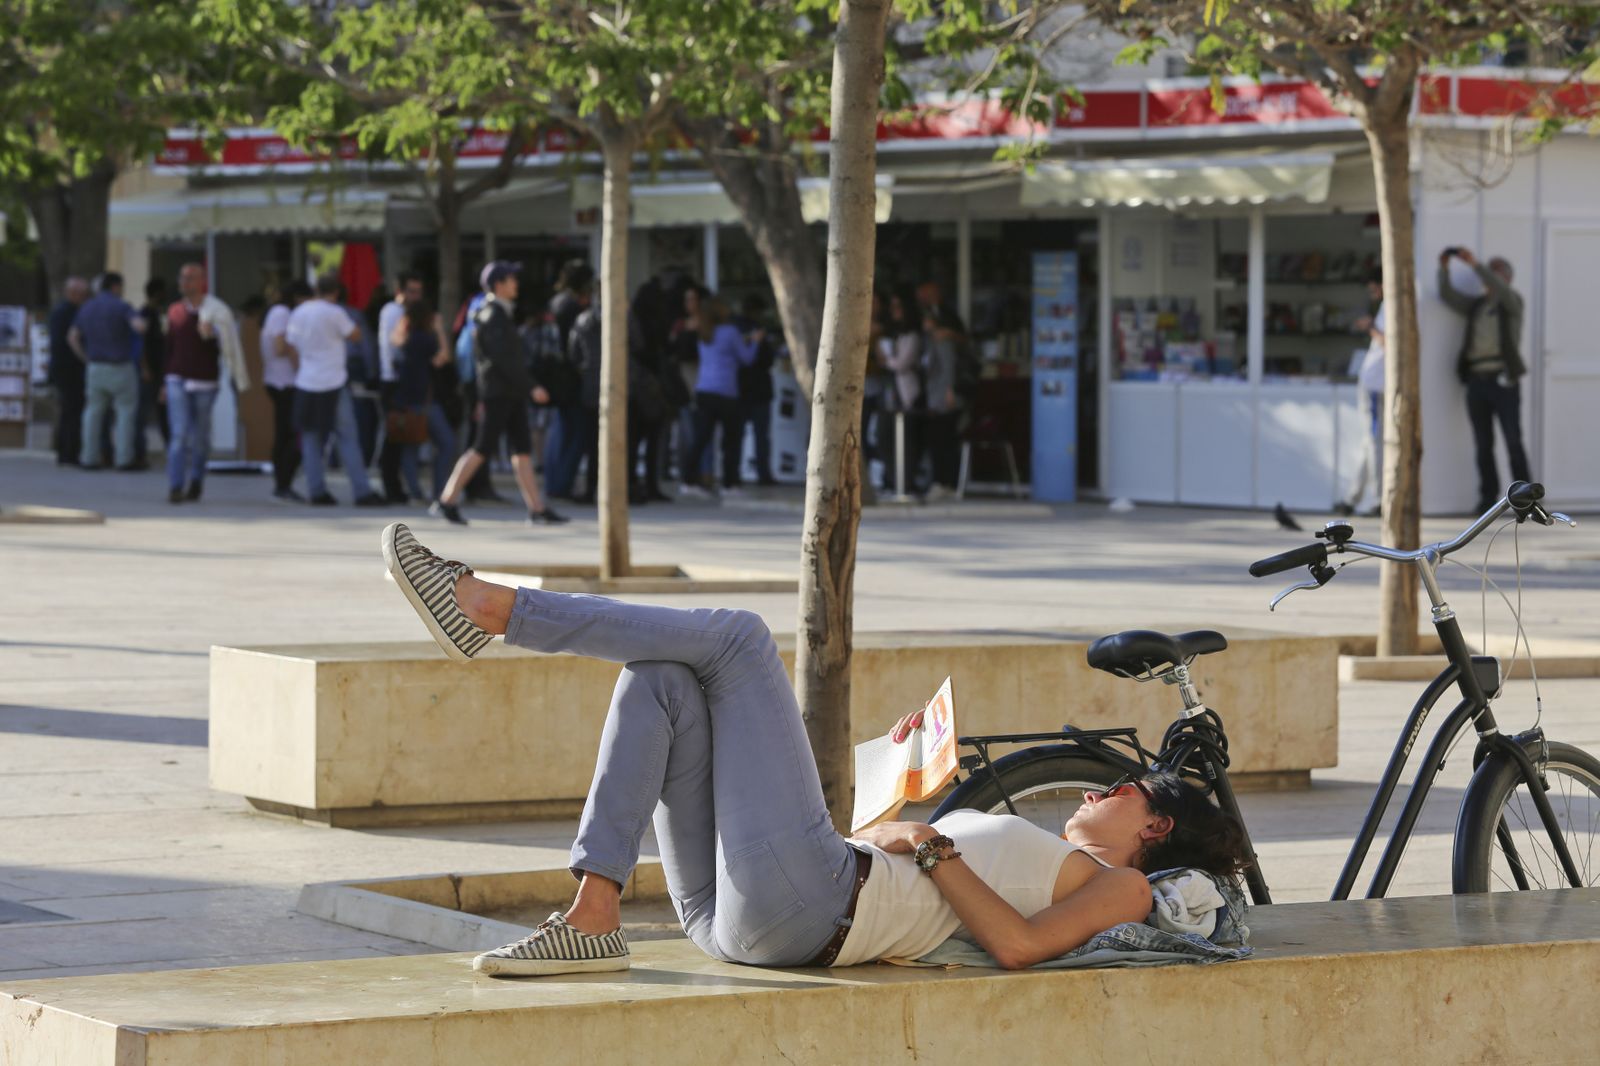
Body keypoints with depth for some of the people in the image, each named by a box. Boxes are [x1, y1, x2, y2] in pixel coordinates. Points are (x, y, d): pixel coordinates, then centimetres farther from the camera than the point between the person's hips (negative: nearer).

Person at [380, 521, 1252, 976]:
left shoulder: (1122, 887, 11)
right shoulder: (1021, 849, 36)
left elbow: (1020, 946, -10)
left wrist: (932, 849, -6)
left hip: (810, 905, -8)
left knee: (735, 635, -7)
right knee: (660, 677, 0)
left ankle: (490, 610, -12)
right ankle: (590, 918, -12)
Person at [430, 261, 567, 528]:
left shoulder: (502, 314, 17)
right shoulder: (492, 317, -14)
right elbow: (504, 359, -22)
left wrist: (483, 398, 24)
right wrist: (531, 387, -22)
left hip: (511, 395, 9)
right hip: (499, 393, -9)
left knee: (522, 451, 5)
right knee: (482, 449, -7)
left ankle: (537, 509, 4)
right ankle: (446, 502, -2)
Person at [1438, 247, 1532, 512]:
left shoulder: (1513, 300, 6)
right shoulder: (1476, 305, 21)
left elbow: (1500, 290, -16)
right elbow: (1447, 295, 10)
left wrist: (1474, 264, -25)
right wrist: (1444, 268, -7)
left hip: (1503, 380, -5)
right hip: (1476, 380, 5)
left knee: (1513, 441, -7)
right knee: (1483, 443, 2)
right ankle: (1488, 497, 5)